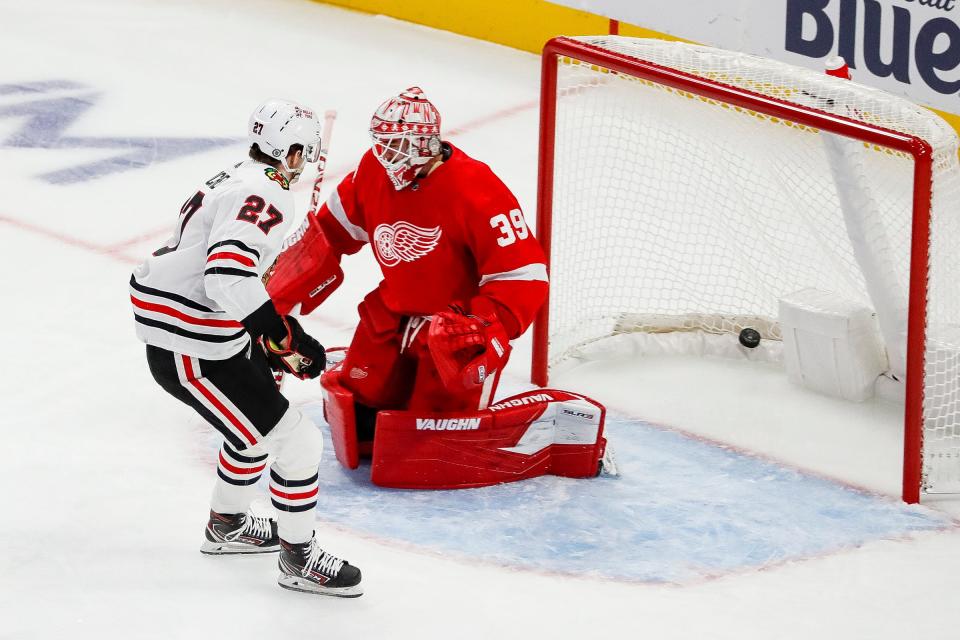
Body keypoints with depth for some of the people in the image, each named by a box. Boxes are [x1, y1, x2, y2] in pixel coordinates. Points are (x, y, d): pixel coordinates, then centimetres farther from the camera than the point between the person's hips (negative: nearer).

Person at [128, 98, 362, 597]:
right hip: (192, 354, -10)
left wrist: (266, 343, 24)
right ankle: (298, 559, 12)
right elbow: (229, 276, -35)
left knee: (261, 420, 29)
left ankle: (227, 525, 47)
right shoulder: (265, 196, -21)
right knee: (298, 443, -3)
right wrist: (286, 336, -28)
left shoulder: (234, 181, 11)